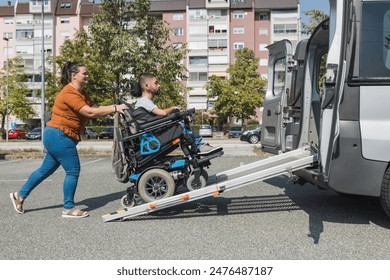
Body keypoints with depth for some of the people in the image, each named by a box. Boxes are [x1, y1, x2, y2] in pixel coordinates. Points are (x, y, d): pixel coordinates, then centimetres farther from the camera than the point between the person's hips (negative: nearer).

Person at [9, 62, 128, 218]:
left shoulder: (81, 93, 15)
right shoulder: (69, 93, -18)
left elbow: (95, 108, 4)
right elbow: (90, 112, -25)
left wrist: (115, 108, -8)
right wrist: (114, 109, -23)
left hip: (57, 137, 10)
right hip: (60, 136, -10)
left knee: (46, 170, 17)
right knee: (73, 171, -4)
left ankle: (20, 195, 29)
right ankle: (68, 208, 6)